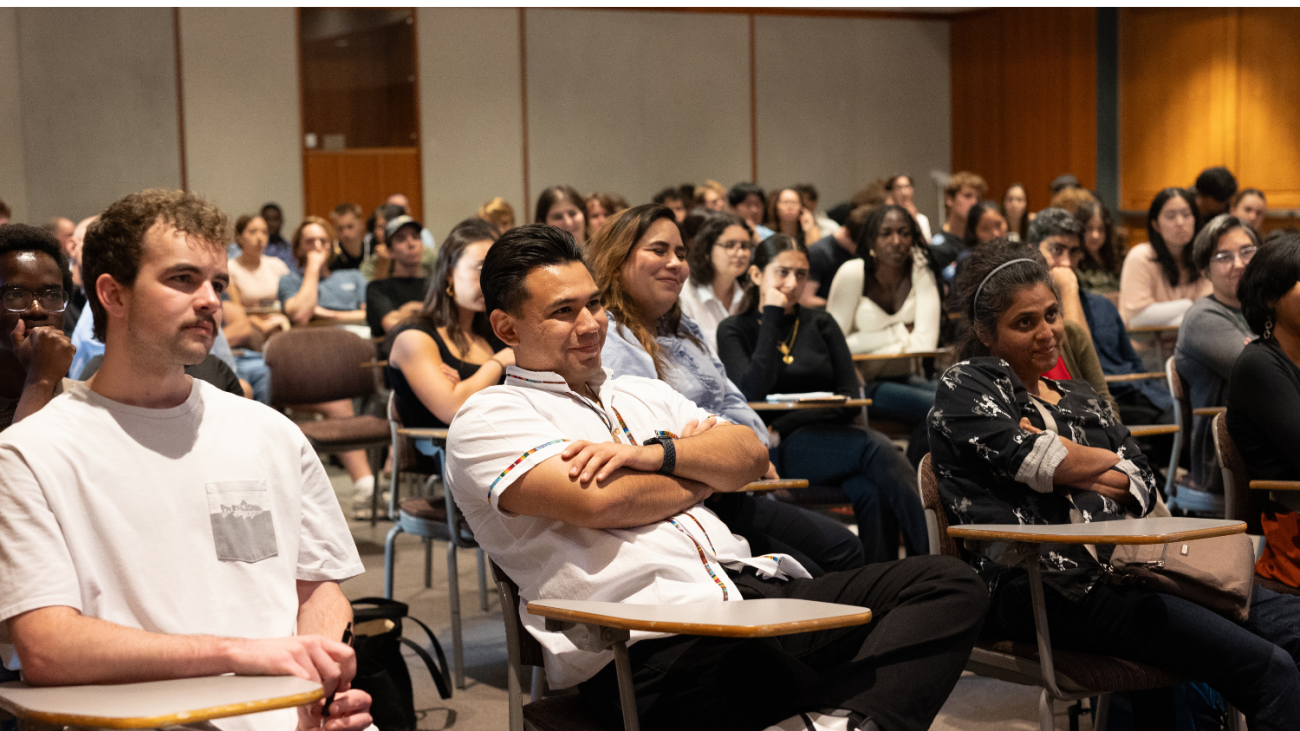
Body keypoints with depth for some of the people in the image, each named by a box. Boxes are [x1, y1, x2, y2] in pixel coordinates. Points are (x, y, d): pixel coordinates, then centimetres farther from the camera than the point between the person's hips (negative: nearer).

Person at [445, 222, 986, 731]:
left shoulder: (640, 394, 28)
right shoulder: (488, 419, 5)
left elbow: (749, 455, 15)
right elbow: (600, 502, -11)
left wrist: (656, 454, -5)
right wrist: (701, 468, 8)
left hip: (749, 588, 8)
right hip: (645, 647, -8)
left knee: (946, 584, -12)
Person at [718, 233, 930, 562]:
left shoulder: (821, 324, 19)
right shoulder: (734, 331, 9)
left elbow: (849, 399, 7)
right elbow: (754, 394, -11)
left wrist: (786, 424, -8)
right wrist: (772, 316, -4)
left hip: (829, 442, 4)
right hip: (773, 453, -4)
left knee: (872, 492, -34)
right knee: (875, 447, -32)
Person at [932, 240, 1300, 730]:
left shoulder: (1078, 398, 27)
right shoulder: (966, 387, 7)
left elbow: (1144, 487, 16)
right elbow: (1035, 461, -9)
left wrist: (1067, 469, -3)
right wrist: (1108, 460, 10)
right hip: (1045, 587, -7)